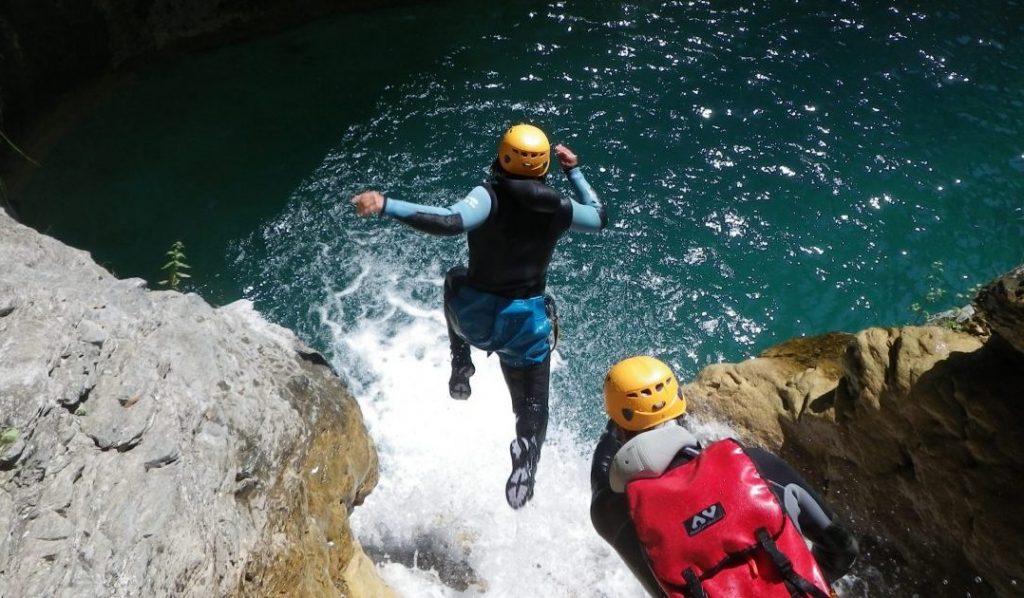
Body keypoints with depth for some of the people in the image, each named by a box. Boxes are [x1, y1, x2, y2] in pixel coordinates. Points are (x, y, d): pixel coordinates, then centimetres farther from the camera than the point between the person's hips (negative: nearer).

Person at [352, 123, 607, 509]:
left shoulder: (491, 197, -18)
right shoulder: (558, 209, -6)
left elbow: (450, 222, -38)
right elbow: (600, 218, 15)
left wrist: (385, 206, -37)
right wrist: (575, 172, 23)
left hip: (475, 316, -1)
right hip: (528, 321, 2)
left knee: (456, 279, 35)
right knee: (532, 408, 19)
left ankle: (461, 367, 29)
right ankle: (524, 468, 0)